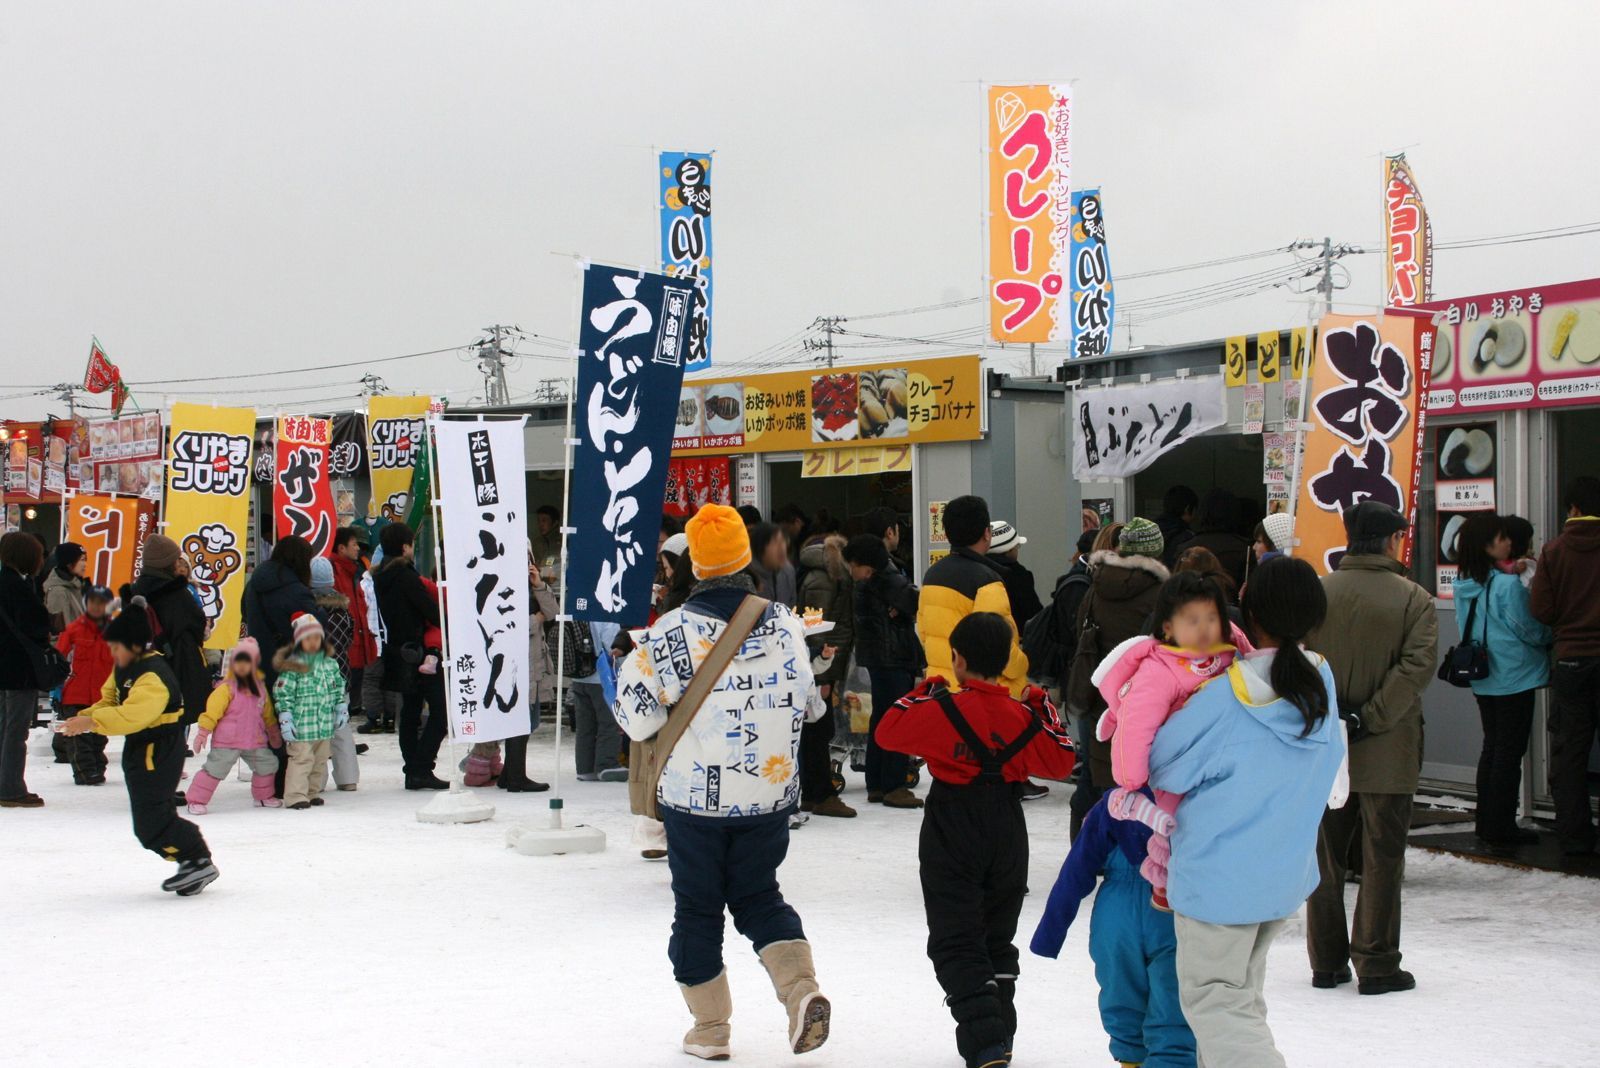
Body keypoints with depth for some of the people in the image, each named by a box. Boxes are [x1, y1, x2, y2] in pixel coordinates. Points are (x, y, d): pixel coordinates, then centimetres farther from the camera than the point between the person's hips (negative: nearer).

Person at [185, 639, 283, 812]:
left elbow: (267, 714, 21)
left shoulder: (260, 687, 9)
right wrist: (204, 731, -21)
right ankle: (196, 801, -1)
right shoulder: (227, 687, -11)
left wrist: (273, 732, 28)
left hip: (255, 741, 6)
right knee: (215, 769, -8)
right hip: (227, 741, -6)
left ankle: (263, 796, 32)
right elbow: (212, 709, -16)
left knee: (268, 764, 12)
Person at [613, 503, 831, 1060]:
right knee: (759, 897, 19)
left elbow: (639, 716, -9)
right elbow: (810, 704, 8)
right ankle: (801, 989, -2)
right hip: (770, 794, 3)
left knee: (697, 909, 12)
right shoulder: (786, 624, -3)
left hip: (695, 796, -3)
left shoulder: (673, 631, -14)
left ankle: (710, 1030, 18)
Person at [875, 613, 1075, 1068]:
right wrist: (1044, 708, 14)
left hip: (952, 841, -4)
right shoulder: (1024, 716, -4)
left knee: (956, 944, -1)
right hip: (1007, 838, 4)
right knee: (997, 938, 19)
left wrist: (924, 690, 8)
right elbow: (1059, 763, 7)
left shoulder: (941, 710, -14)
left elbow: (888, 732, -3)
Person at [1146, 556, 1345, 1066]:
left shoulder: (1224, 699, -23)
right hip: (1290, 871, 7)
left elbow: (1163, 768, -12)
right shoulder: (1322, 679, -5)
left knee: (1213, 998, 3)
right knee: (1243, 990, 21)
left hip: (1220, 877, -7)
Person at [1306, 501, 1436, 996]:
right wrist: (1369, 719, -16)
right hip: (1387, 755, -3)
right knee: (1381, 859, 6)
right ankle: (1377, 965, 10)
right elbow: (1418, 665, -17)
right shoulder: (1414, 599, -8)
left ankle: (1327, 962, 19)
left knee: (1325, 856, 13)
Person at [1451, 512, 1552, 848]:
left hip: (1483, 679, 7)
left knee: (1492, 747, 17)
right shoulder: (1508, 585, -20)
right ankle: (1501, 827, 4)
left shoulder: (1464, 585, 3)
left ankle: (1486, 821, 22)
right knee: (1510, 753, 1)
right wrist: (1554, 636, 8)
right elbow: (1530, 630, -13)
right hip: (1514, 679, -7)